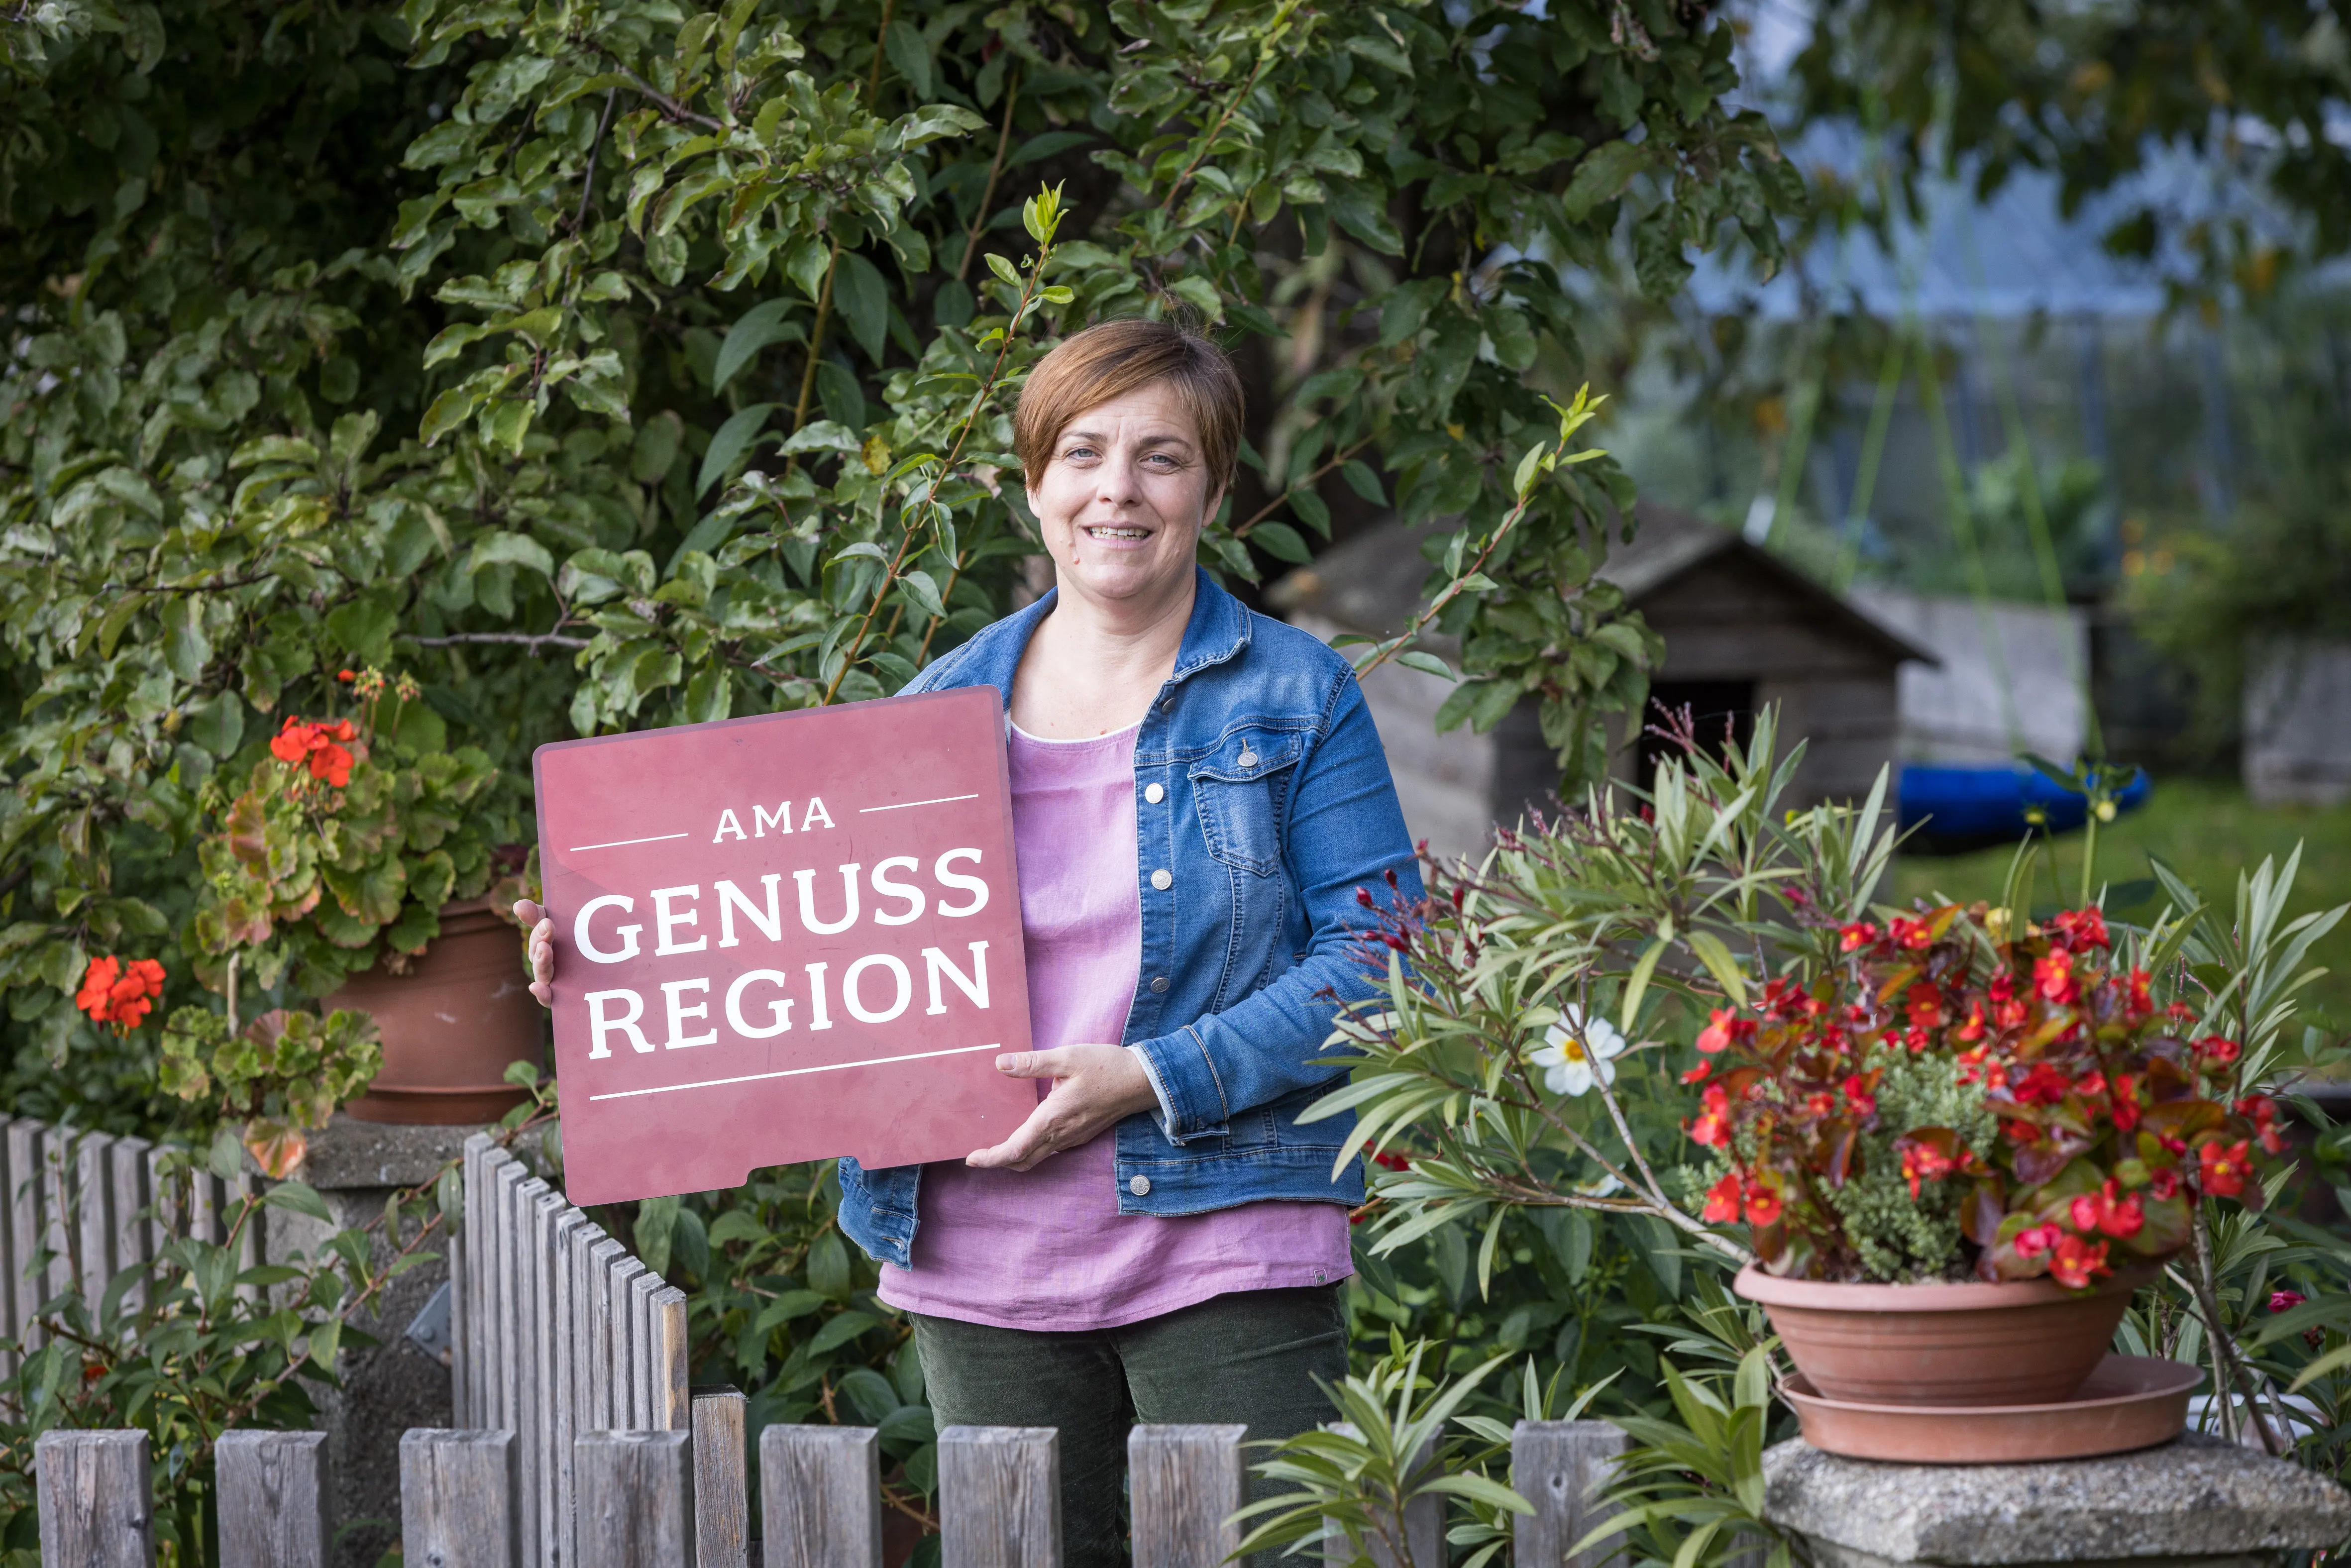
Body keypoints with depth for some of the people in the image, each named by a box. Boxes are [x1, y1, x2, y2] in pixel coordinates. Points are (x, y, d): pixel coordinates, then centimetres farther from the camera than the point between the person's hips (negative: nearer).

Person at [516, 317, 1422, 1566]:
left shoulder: (1296, 698, 1)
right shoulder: (943, 705, 11)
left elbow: (1373, 962, -6)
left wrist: (1152, 1079, -15)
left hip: (1224, 1261, -3)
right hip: (983, 1273, 3)